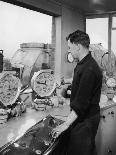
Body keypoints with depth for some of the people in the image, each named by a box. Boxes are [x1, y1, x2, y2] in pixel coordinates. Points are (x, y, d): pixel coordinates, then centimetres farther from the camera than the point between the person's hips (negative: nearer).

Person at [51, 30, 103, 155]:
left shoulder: (89, 69, -26)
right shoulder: (82, 64, 8)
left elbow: (82, 102, -28)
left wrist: (65, 125, -26)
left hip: (86, 120, -9)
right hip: (80, 117, 9)